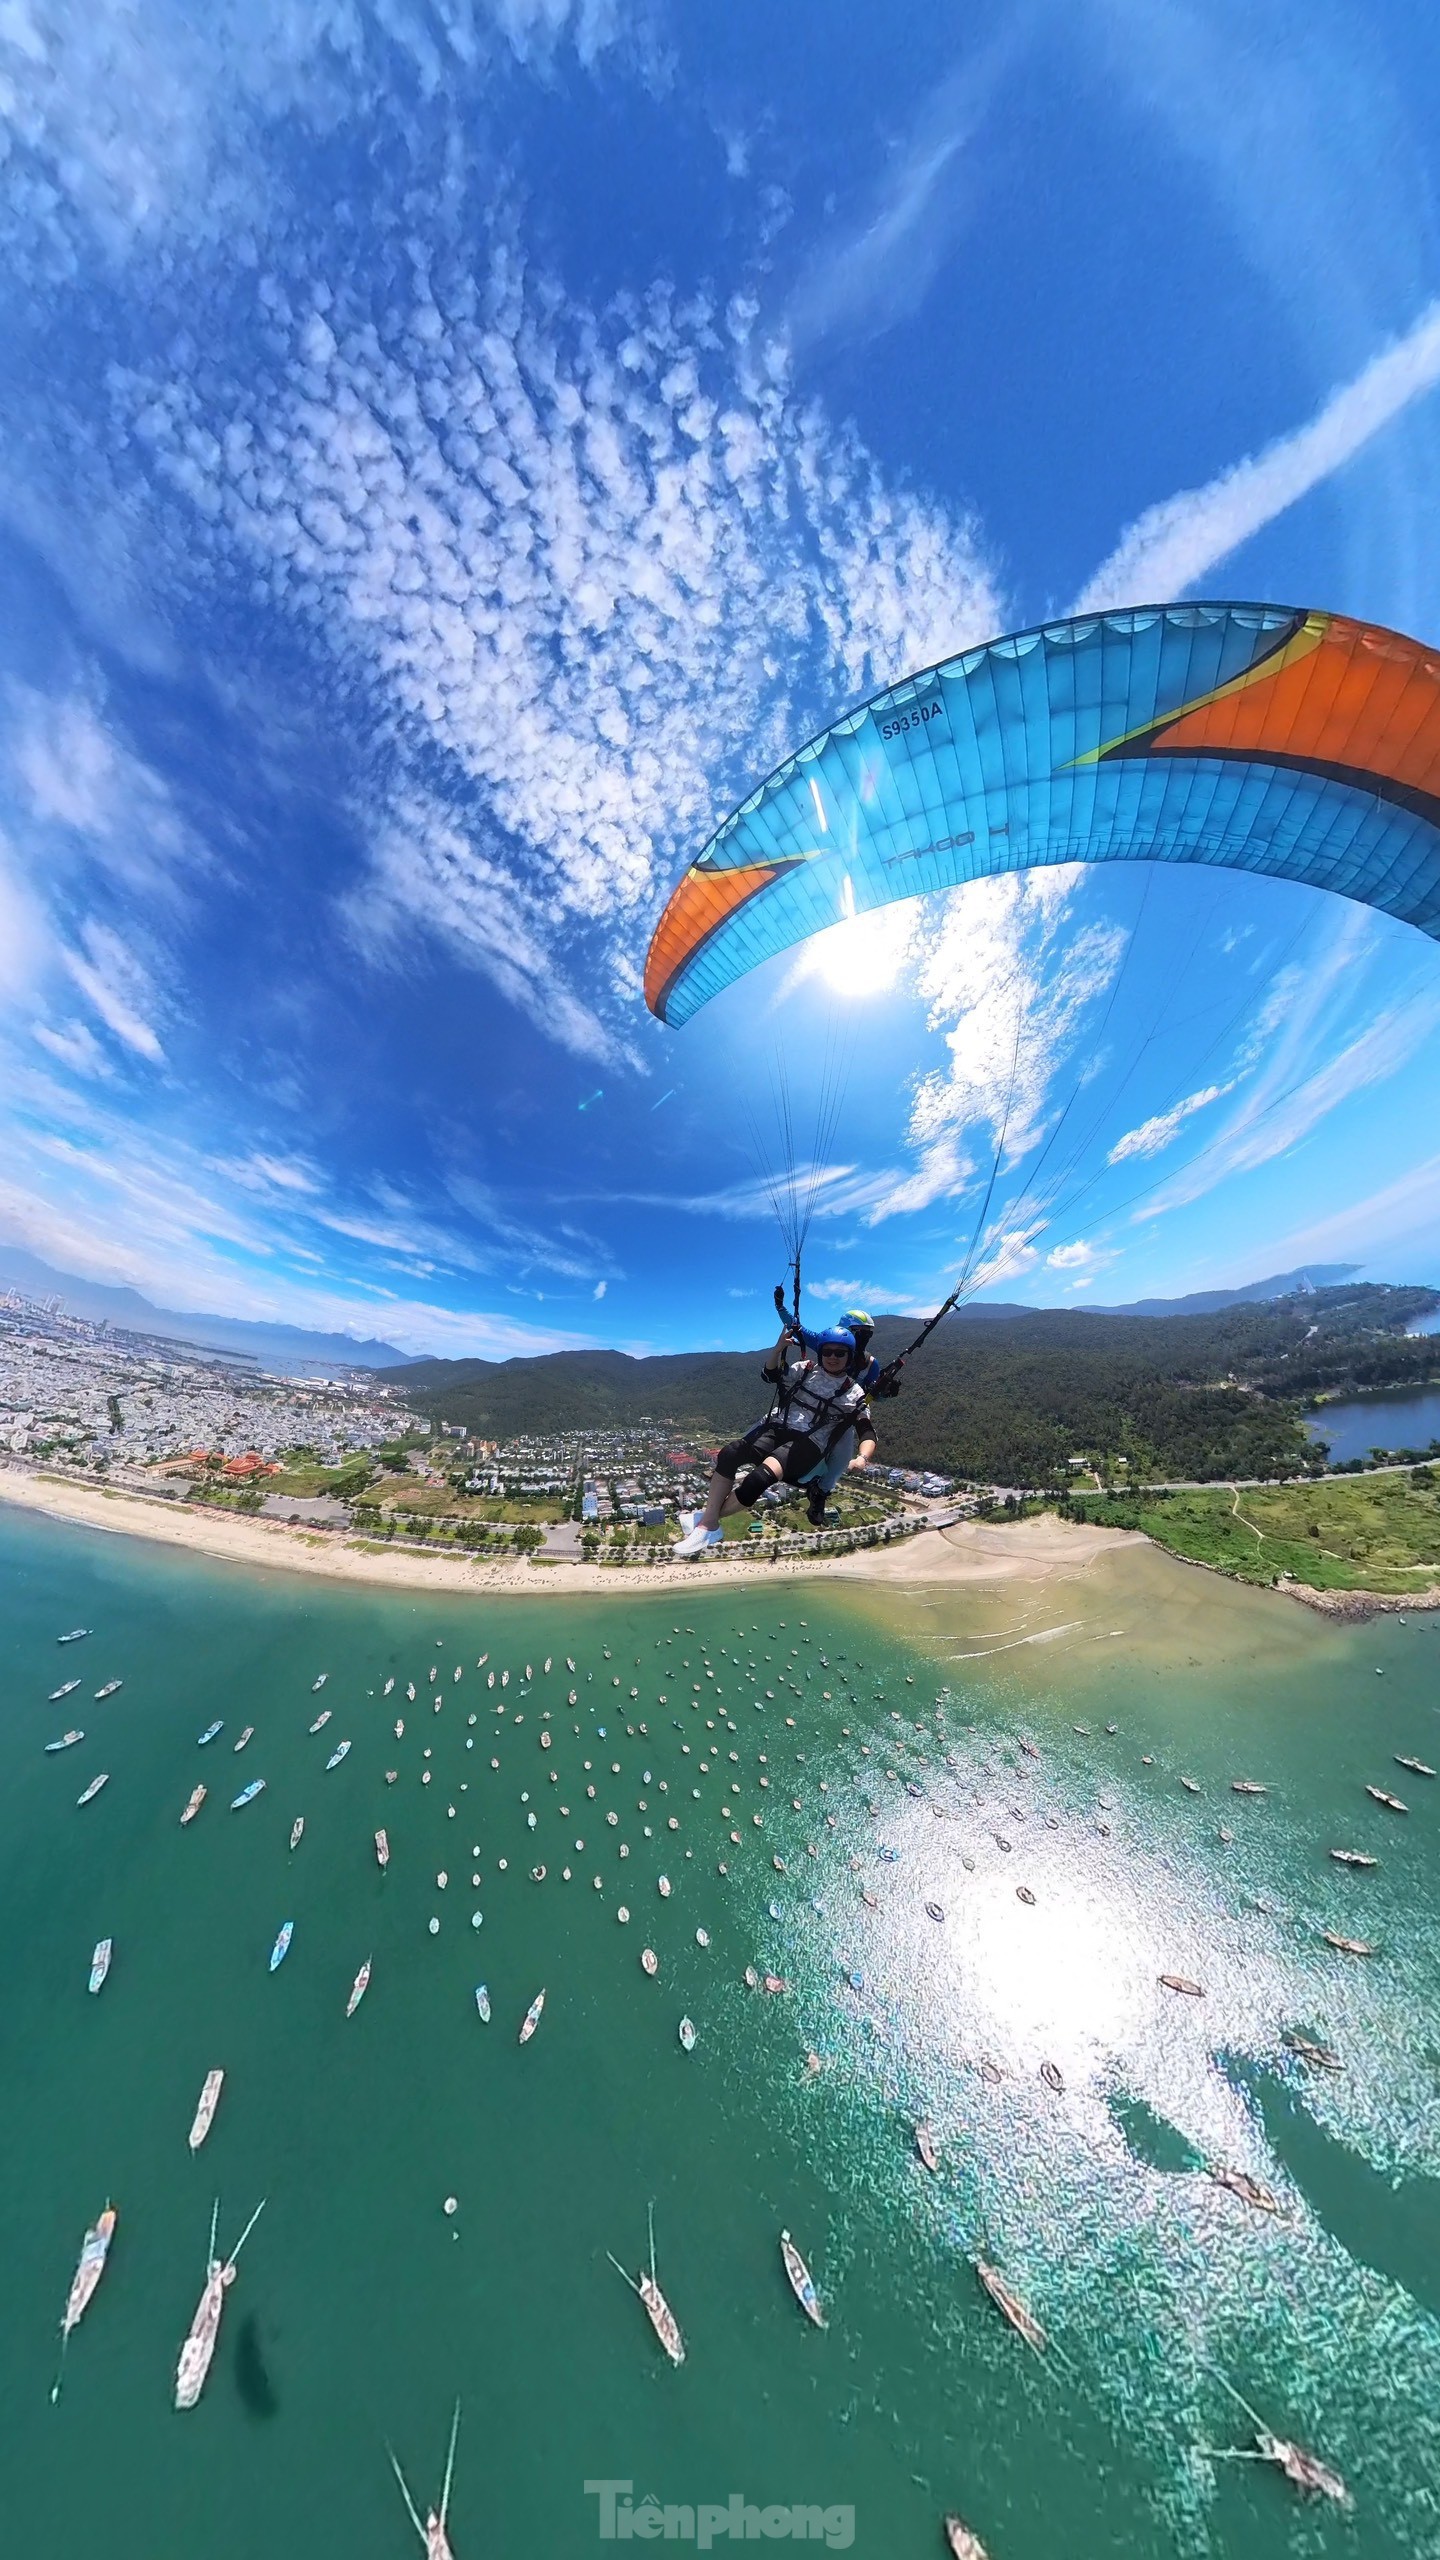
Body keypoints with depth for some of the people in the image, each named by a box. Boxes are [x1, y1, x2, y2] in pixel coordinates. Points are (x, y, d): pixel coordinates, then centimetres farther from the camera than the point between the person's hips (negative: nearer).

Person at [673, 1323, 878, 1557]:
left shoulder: (854, 1394, 3)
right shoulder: (805, 1369, 11)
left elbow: (867, 1433, -1)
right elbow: (769, 1374, 13)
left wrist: (863, 1457, -23)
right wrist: (779, 1348, -6)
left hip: (809, 1444, -3)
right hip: (777, 1428, 4)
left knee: (760, 1477, -32)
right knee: (729, 1453, -25)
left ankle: (708, 1520, -13)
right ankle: (708, 1523, -18)